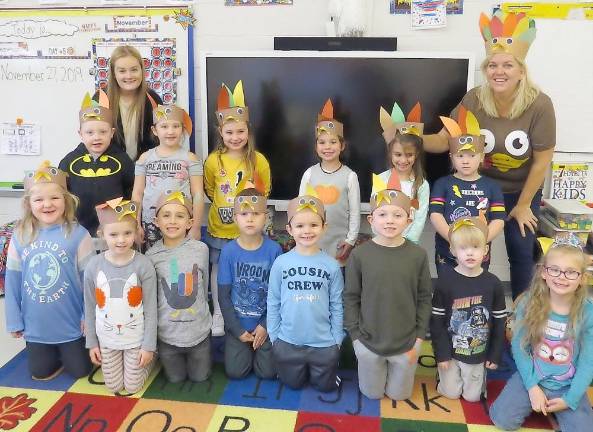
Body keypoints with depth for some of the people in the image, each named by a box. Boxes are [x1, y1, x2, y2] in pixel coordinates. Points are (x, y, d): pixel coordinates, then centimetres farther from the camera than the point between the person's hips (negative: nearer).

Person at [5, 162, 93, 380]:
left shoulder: (77, 234, -17)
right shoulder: (21, 235, -8)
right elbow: (12, 281, -1)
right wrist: (14, 320, 2)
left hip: (71, 323, -2)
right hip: (36, 325, 3)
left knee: (80, 371, 12)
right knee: (40, 372, 16)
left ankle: (68, 352, 43)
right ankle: (57, 355, 46)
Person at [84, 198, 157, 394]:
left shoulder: (143, 265, -19)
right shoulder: (94, 265, -12)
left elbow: (151, 309, -13)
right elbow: (90, 308, -1)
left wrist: (149, 346, -12)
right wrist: (91, 342, 2)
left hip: (136, 339, -2)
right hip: (107, 339, 2)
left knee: (133, 387, 10)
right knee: (114, 387, 15)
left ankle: (149, 357, 37)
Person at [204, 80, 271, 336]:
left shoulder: (258, 160, -8)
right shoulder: (213, 161, -8)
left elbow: (264, 192, 5)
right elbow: (209, 191, 7)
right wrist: (223, 206, 4)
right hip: (219, 229, 0)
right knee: (219, 270, 12)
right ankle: (218, 315, 29)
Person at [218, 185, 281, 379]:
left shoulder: (274, 250, -12)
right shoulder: (229, 251, -10)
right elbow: (223, 295, -5)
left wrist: (265, 326, -11)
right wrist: (238, 330, -9)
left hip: (265, 323, 0)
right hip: (237, 324, 1)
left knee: (267, 372, -3)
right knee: (236, 371, -3)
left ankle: (257, 345, 27)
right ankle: (246, 346, 27)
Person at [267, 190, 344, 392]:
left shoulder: (331, 265, -10)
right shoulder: (281, 263, -10)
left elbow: (337, 306, -2)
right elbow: (273, 302, -2)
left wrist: (337, 340, 0)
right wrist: (274, 336, -1)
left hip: (324, 343, 0)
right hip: (287, 342, 0)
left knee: (325, 386, 16)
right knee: (293, 384, 18)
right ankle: (300, 368, 47)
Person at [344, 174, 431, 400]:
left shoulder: (418, 255, -11)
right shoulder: (359, 255, -13)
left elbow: (424, 299, -3)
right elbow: (351, 298, -5)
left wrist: (419, 338, -2)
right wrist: (355, 336, -5)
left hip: (406, 343, 0)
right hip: (368, 341, 0)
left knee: (399, 394, 18)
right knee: (372, 393, 18)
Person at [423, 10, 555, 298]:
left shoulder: (539, 106, -21)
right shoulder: (473, 100, -17)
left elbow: (542, 161, -14)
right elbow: (444, 140, -16)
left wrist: (523, 205, -7)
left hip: (521, 191, -1)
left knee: (520, 251, 6)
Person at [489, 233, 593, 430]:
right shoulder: (529, 303, -12)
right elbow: (519, 347, -8)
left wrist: (570, 399, -13)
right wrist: (532, 387, -13)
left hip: (568, 386, 0)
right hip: (531, 377, 0)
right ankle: (532, 399, 14)